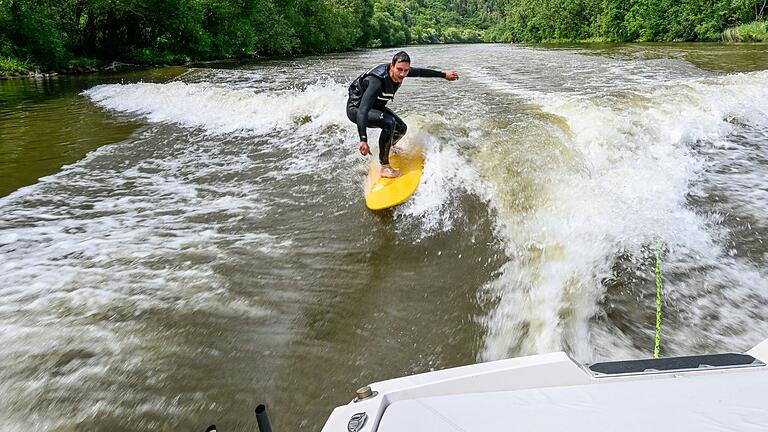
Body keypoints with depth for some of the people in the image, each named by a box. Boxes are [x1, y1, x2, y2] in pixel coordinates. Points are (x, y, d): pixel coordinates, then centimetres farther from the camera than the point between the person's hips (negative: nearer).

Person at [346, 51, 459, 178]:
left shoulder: (400, 72, -14)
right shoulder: (377, 82, -38)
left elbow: (420, 72, 7)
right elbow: (362, 111, -46)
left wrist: (444, 75, 18)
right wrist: (363, 140, -56)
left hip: (375, 106, 8)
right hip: (356, 108, -8)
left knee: (401, 128, 5)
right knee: (389, 122, -31)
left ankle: (385, 150, 35)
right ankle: (385, 167, -23)